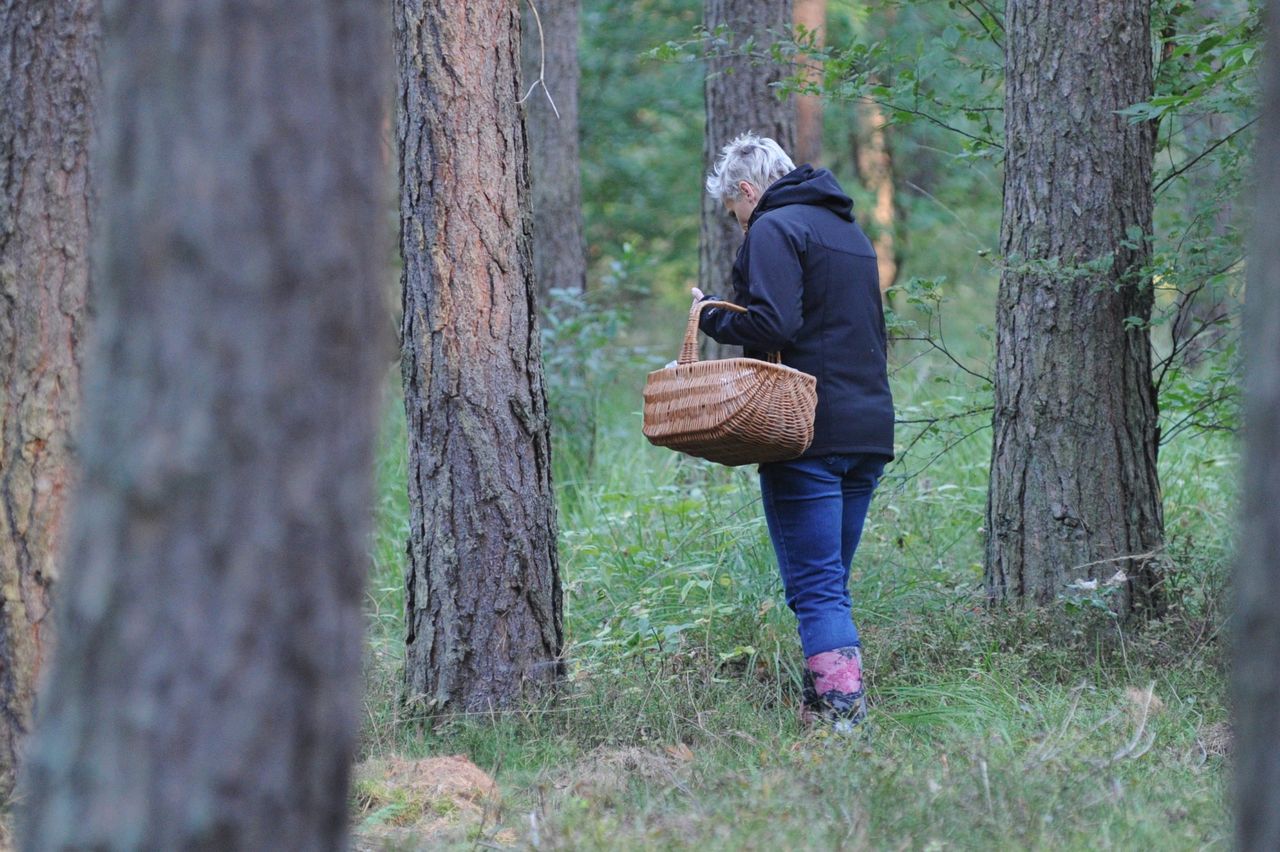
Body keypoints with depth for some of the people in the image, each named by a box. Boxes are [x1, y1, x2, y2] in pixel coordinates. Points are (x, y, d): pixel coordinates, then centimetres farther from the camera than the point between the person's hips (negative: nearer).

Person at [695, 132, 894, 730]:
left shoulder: (774, 229, -6)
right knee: (831, 583, 13)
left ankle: (841, 706, -18)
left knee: (814, 586, -10)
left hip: (809, 434, -8)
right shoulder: (850, 232, 23)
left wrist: (711, 318, -4)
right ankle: (828, 702, 12)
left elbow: (772, 323, -20)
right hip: (870, 430, 9)